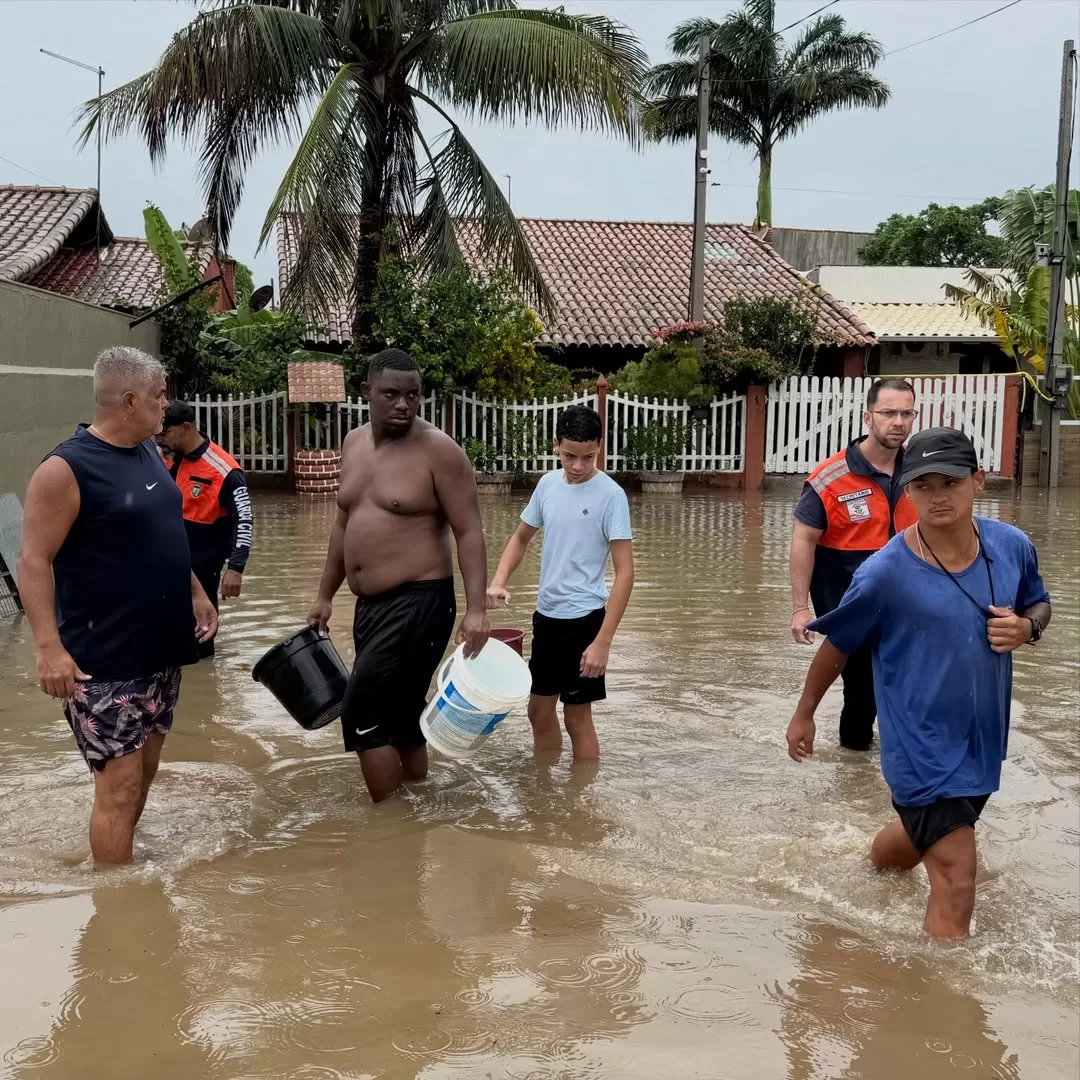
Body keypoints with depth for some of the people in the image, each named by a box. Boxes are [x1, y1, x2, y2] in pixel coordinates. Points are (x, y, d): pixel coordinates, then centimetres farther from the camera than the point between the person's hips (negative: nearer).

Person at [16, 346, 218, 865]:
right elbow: (33, 560, -18)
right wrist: (49, 646, -24)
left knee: (144, 770, 17)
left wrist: (196, 593, 19)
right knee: (120, 783, -3)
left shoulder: (148, 451, 9)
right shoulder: (66, 468, -16)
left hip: (160, 650, 8)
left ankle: (120, 858, 34)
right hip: (104, 661, -8)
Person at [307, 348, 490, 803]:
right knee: (399, 714, 15)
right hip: (370, 605, 7)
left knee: (362, 714, -9)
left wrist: (476, 608, -23)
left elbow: (469, 533, -13)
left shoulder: (439, 450, -11)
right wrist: (326, 595, 22)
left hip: (419, 603, -7)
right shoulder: (353, 444, 11)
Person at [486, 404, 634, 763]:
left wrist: (603, 641, -21)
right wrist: (498, 581, -3)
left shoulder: (610, 495, -16)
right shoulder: (547, 484, 1)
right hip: (546, 614, 6)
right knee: (540, 710, 17)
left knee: (577, 716, 3)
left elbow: (624, 573, -17)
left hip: (583, 618, -6)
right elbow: (522, 537, 16)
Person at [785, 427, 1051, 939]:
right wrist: (804, 714, 3)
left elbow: (1038, 604, 12)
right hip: (921, 745, -6)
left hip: (983, 739, 6)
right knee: (956, 881, -10)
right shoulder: (885, 572, -20)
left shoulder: (1012, 546, -7)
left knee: (921, 837, 28)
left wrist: (1026, 626, -12)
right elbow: (837, 645, -7)